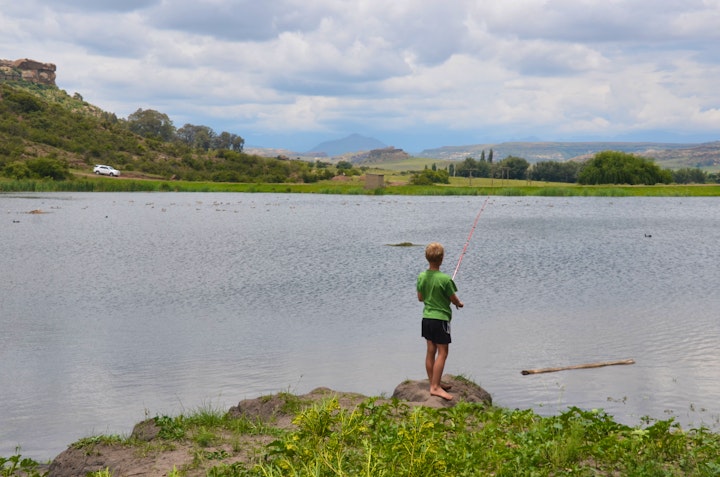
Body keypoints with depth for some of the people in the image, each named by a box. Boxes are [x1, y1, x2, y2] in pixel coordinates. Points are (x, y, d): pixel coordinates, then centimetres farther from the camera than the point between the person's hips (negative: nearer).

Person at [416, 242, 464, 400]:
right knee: (442, 352, -2)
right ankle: (435, 387, -4)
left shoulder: (421, 277, -2)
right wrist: (459, 303, 14)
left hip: (426, 317, 7)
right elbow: (454, 299, -9)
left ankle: (433, 383, 22)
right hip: (441, 319, -7)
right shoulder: (445, 279, -19)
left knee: (431, 351, 14)